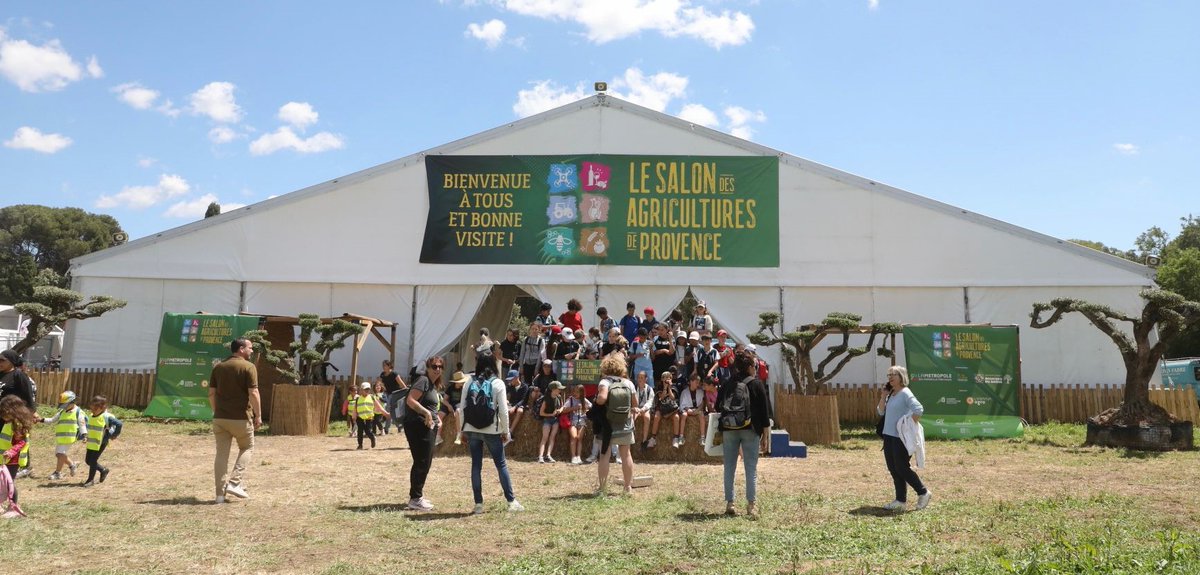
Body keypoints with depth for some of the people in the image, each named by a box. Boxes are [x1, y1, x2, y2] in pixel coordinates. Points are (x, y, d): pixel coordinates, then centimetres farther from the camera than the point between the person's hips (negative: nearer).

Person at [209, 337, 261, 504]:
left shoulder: (218, 367, 10)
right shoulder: (248, 367, -9)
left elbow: (211, 393, 10)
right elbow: (253, 394, -15)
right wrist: (258, 416, -8)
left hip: (220, 418, 5)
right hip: (241, 418, -5)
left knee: (221, 454, 8)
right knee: (247, 448, 14)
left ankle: (220, 493, 8)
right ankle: (235, 483, 0)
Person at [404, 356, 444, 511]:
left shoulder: (434, 385, 18)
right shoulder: (423, 380, -11)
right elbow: (410, 400, -22)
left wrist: (435, 418, 14)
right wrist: (426, 412, -26)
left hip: (428, 427, 10)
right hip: (418, 427, -10)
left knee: (425, 463, 15)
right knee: (421, 463, -7)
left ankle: (417, 496, 26)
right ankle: (415, 499, -1)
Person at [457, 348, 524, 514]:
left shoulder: (470, 382, 0)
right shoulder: (497, 383, -6)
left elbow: (462, 408, 0)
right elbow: (503, 410, -8)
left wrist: (462, 431, 9)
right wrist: (505, 431, 2)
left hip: (472, 430, 2)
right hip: (491, 431, -2)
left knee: (476, 466, 8)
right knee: (501, 464, 8)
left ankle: (478, 504, 9)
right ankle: (512, 501, 11)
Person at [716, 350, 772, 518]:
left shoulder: (726, 384, 7)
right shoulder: (756, 384, -2)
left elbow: (718, 406, 9)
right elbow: (765, 409, -3)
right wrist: (765, 431, 2)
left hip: (728, 429, 3)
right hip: (750, 430, -3)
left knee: (729, 467, 8)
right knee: (751, 468, 2)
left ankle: (729, 504, 9)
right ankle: (751, 505, -1)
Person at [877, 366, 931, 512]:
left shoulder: (905, 393, -13)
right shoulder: (890, 394, 12)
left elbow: (919, 409, -24)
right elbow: (880, 412, 14)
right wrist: (883, 396, 3)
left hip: (901, 438, -9)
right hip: (888, 436, 9)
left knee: (901, 468, -4)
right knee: (893, 469, 9)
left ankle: (923, 493, 13)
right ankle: (901, 500, 17)